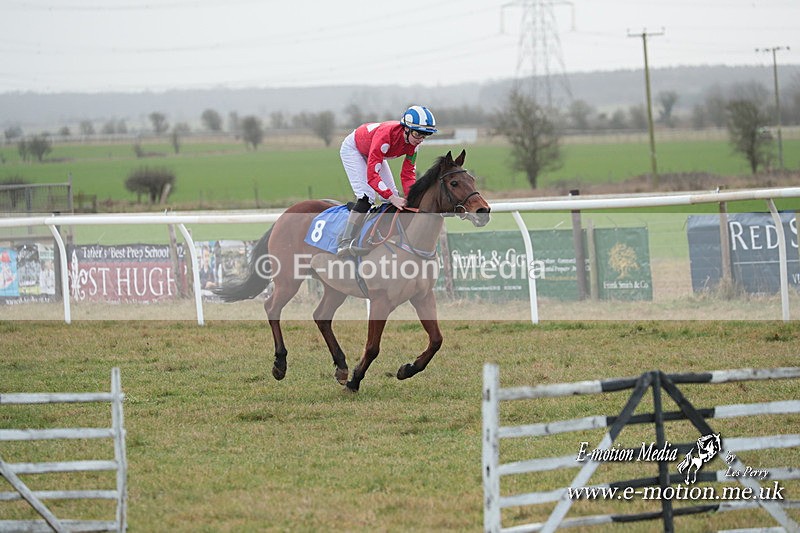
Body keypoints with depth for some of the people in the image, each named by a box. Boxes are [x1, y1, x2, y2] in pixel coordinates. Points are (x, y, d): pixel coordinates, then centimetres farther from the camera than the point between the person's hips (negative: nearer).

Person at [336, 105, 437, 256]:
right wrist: (391, 197, -52)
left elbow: (408, 173, -13)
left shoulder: (413, 141, -21)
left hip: (372, 152, 8)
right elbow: (372, 174, -45)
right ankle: (344, 245, -26)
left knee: (393, 195, 1)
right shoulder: (385, 135, -43)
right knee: (366, 196, -23)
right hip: (353, 149, -8)